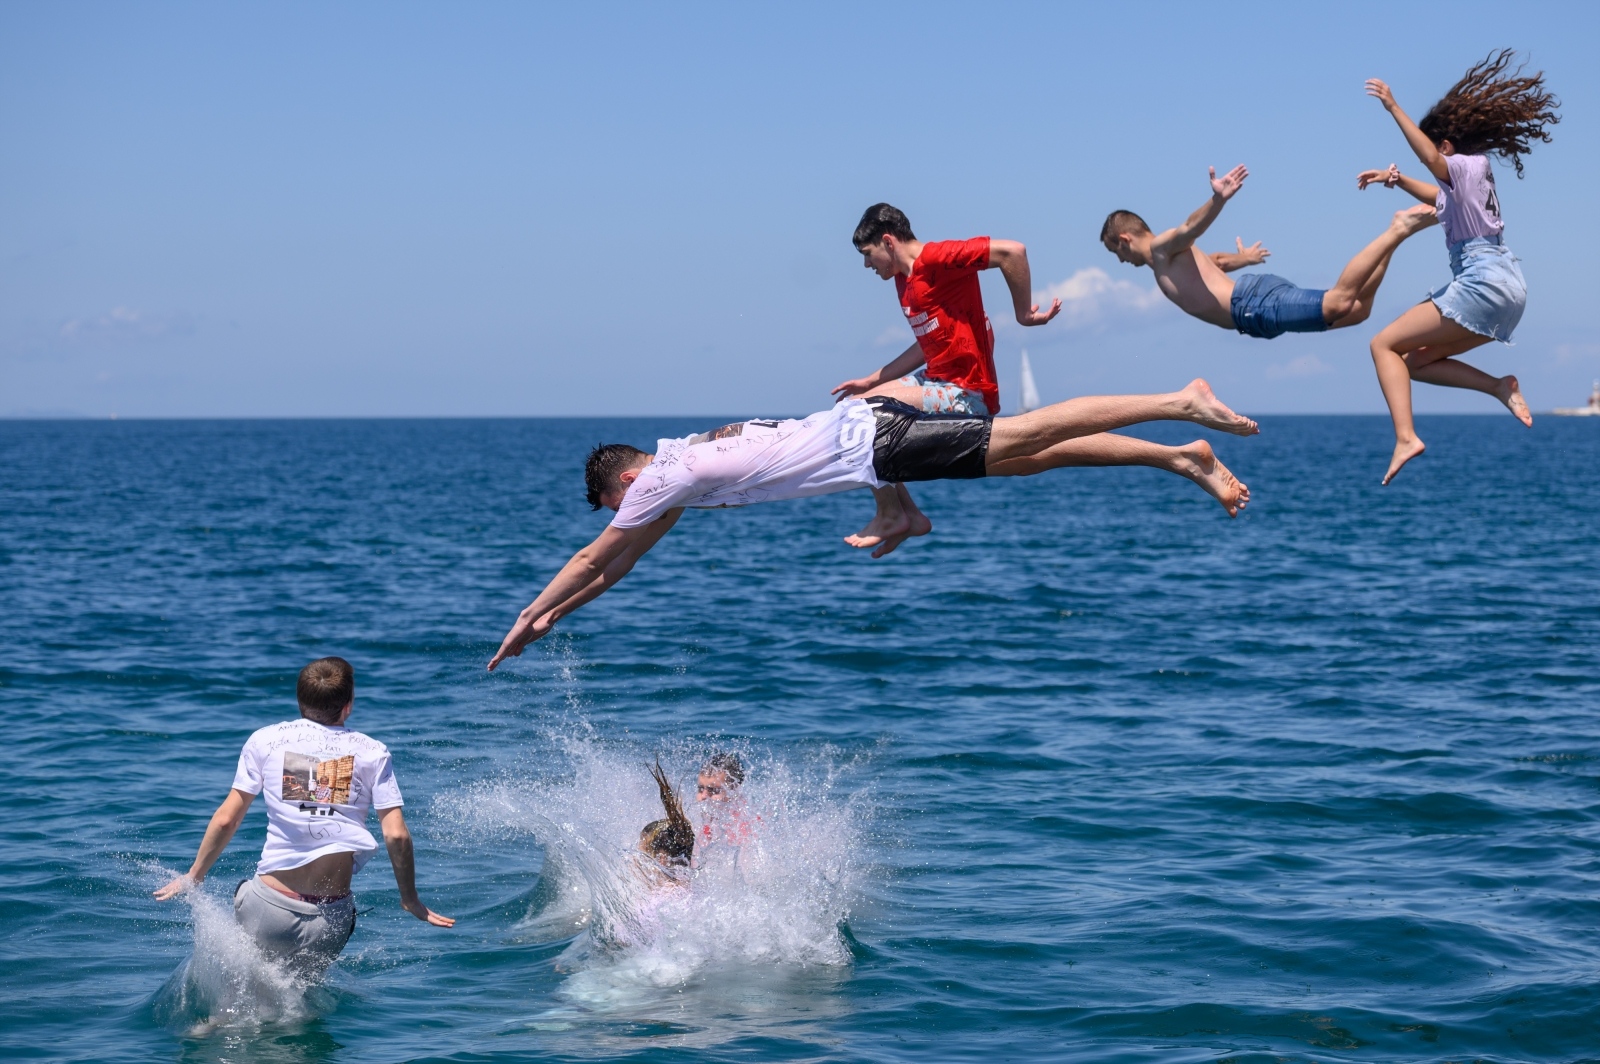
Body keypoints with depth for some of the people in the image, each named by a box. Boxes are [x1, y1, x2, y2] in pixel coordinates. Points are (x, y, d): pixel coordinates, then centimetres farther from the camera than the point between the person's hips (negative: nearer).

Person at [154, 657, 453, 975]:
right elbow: (396, 835, -2)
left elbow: (226, 820, 5)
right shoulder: (372, 753, 3)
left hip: (270, 906, -1)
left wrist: (193, 877, 17)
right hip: (332, 919, 1)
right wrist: (410, 899, 11)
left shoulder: (265, 740, 4)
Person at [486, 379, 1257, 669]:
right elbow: (619, 564, 27)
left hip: (866, 444, -7)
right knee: (1032, 454, 4)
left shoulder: (663, 477, -7)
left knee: (1026, 436, -12)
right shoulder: (679, 470, 18)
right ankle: (1184, 459, 2)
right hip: (862, 428, 7)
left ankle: (1180, 403, -16)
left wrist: (524, 621, 5)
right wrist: (552, 619, 27)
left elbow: (593, 558, -3)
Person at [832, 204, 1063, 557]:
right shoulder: (904, 278, 14)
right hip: (937, 382, 11)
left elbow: (1012, 250, -26)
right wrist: (871, 381, 20)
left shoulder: (936, 258, -16)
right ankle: (909, 514, 14)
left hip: (967, 395, -11)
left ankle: (891, 515, -3)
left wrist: (1024, 313, -18)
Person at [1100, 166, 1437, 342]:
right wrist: (1243, 258, 70)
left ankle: (1398, 229, -19)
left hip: (1257, 306, -9)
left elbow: (1191, 227, -20)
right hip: (1256, 298, 9)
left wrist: (1218, 200, -40)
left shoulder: (1161, 248, 2)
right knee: (1356, 309, 1)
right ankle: (1398, 231, 2)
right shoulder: (1171, 257, 30)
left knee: (1340, 303, -24)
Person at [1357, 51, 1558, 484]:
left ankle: (1406, 438, -23)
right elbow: (1437, 198, 42)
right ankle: (1500, 387, 0)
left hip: (1484, 283, -10)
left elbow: (1430, 159, -29)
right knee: (1416, 360, 14)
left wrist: (1394, 109, -30)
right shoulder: (1464, 180, 21)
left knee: (1385, 344, -8)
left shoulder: (1471, 166, -6)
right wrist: (1397, 180, 26)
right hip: (1501, 287, 10)